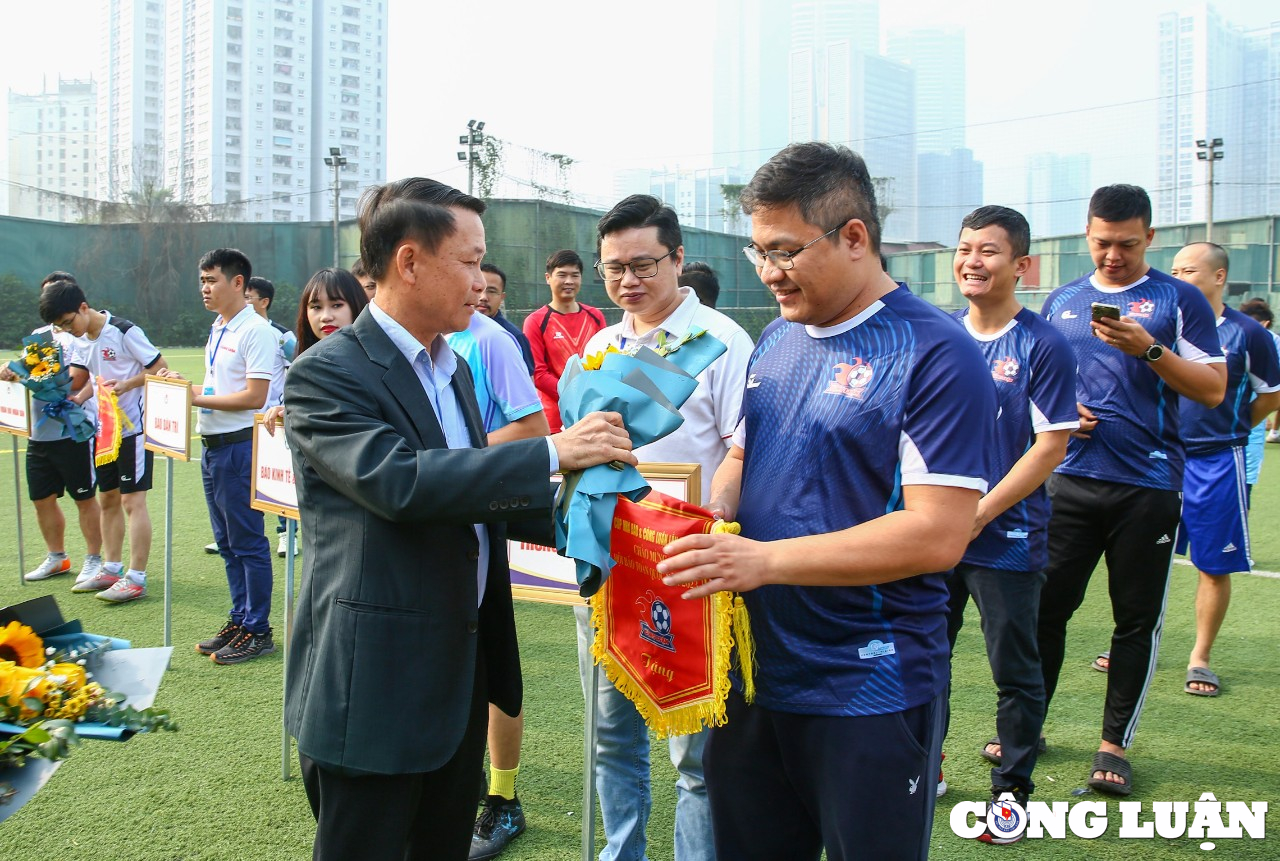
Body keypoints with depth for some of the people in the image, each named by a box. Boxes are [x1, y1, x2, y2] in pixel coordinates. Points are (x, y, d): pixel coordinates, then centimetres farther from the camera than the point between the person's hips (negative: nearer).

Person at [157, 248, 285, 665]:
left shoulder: (256, 331, -13)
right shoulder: (217, 329, 15)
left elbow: (255, 396, -19)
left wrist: (198, 398, -15)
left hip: (240, 444, -9)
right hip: (212, 444, 9)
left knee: (247, 542, -2)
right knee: (227, 542, 15)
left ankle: (257, 630, 7)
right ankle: (239, 619, 25)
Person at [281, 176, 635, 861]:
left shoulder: (453, 368, 12)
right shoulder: (326, 373, -15)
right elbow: (400, 481, -29)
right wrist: (554, 452, -26)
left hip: (461, 672, 8)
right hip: (373, 685, -8)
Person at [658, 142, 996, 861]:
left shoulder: (936, 355, -15)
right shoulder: (778, 339, 8)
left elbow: (938, 534, -22)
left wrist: (765, 560, -25)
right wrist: (712, 515, -4)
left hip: (871, 692, -7)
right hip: (753, 672, 7)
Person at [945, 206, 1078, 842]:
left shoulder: (1044, 346, -8)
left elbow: (1050, 445, -11)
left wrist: (978, 514, -15)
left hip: (1007, 541, -4)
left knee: (1015, 671, 7)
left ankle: (1012, 791, 24)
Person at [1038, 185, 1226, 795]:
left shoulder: (1179, 300, 1)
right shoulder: (1062, 301, 12)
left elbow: (1213, 390, -4)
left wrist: (1149, 349, -17)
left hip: (1147, 486, -3)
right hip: (1070, 479, 3)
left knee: (1137, 619, 5)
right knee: (1045, 605, 6)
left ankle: (1114, 744, 17)